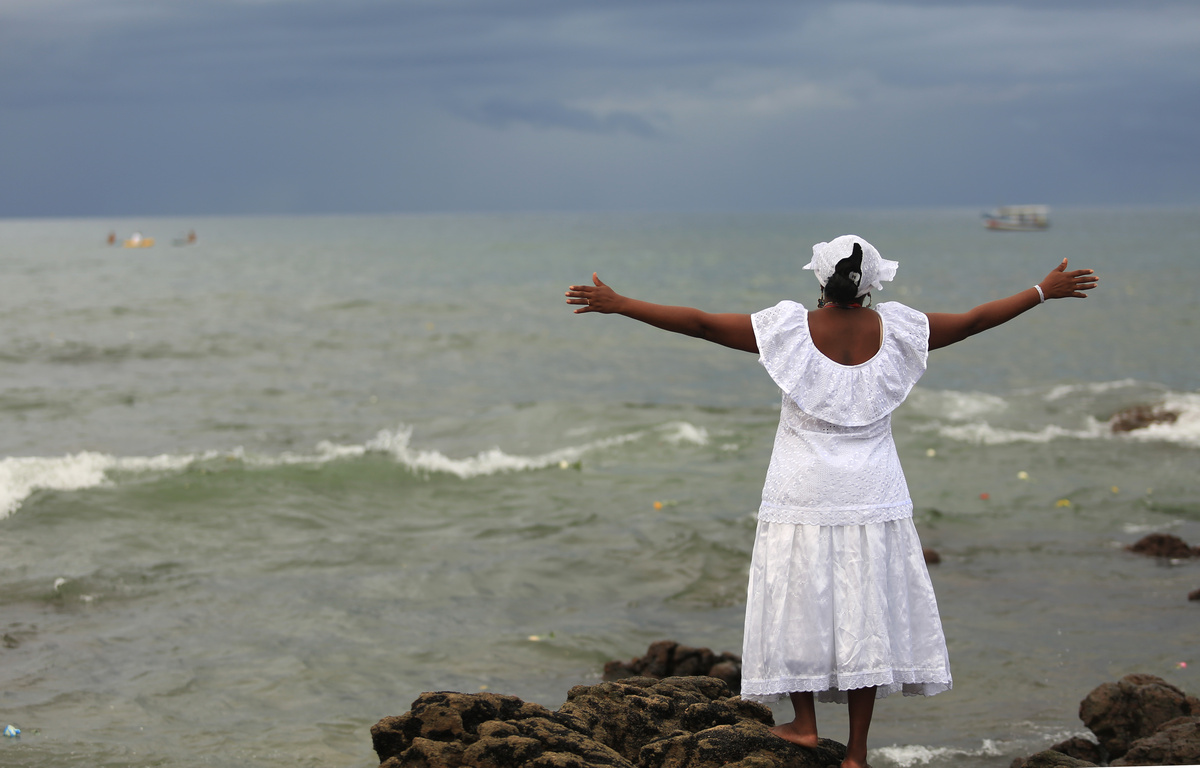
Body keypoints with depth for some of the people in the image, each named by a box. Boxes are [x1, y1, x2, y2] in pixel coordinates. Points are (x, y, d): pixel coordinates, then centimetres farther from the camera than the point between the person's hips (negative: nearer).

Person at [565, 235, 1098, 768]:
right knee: (865, 611, 6)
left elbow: (700, 323, -10)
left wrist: (618, 304, -4)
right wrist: (1045, 290, 20)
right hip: (873, 498, 2)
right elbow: (972, 322, 8)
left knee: (798, 603, 12)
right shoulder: (894, 328, -3)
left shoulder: (790, 328, -9)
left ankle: (804, 723, 18)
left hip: (804, 495, -2)